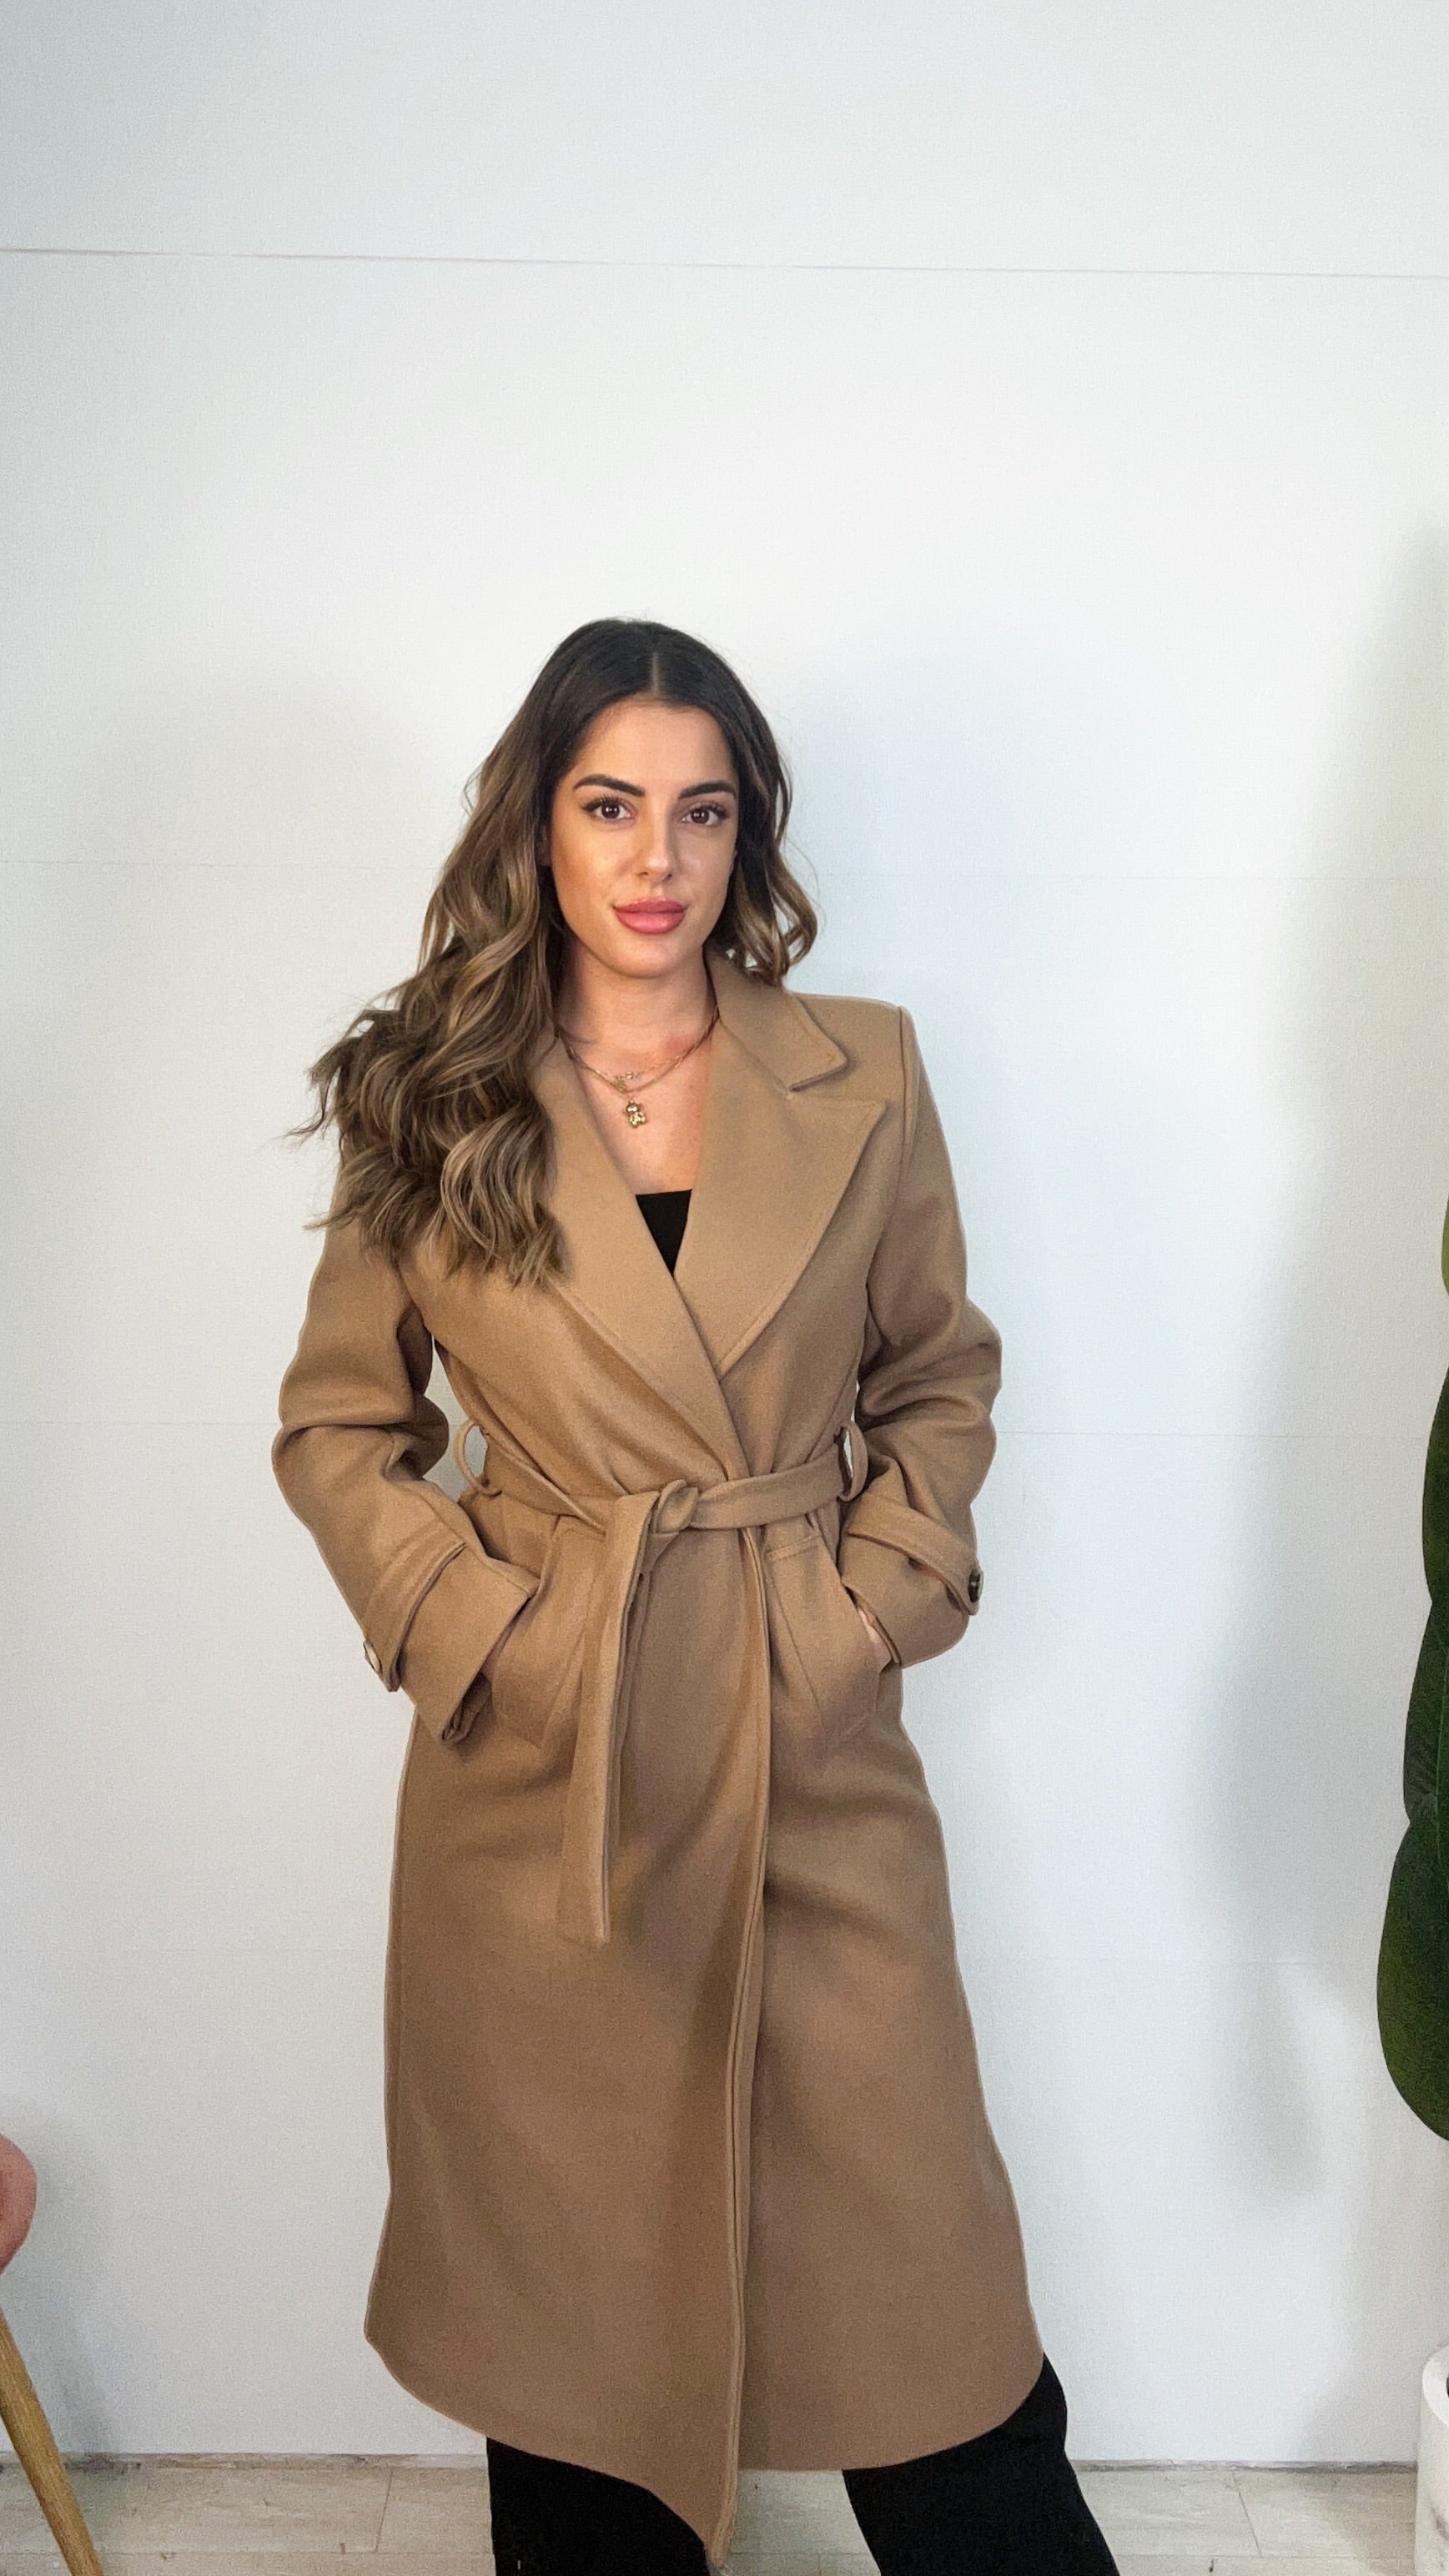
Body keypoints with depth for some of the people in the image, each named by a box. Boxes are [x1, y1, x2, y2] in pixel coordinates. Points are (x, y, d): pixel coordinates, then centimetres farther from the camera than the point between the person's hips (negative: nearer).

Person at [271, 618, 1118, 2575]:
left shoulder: (863, 1076, 1)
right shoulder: (433, 1103, -1)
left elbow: (941, 1384, 10)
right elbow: (338, 1425, 6)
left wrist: (875, 1600, -3)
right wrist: (470, 1627, -6)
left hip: (815, 1752, 1)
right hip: (537, 1765, 0)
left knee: (908, 2260, 9)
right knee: (568, 2262, 14)